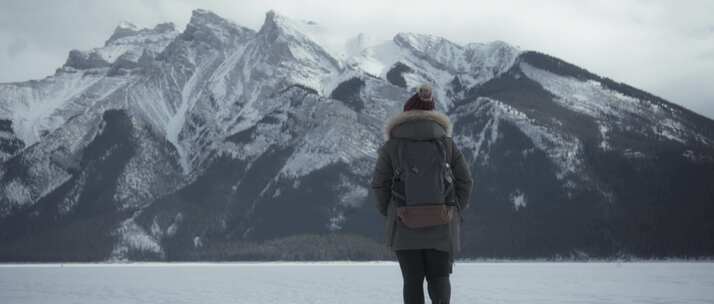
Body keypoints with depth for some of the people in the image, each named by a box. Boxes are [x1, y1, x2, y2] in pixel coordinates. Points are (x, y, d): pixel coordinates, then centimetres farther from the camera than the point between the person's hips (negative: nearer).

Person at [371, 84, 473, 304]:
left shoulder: (392, 145, 1)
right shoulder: (447, 143, 6)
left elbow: (379, 184, -2)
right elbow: (465, 181, 3)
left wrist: (389, 215, 9)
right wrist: (455, 213, 11)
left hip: (404, 226, -1)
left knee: (412, 279, 8)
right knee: (439, 276, 10)